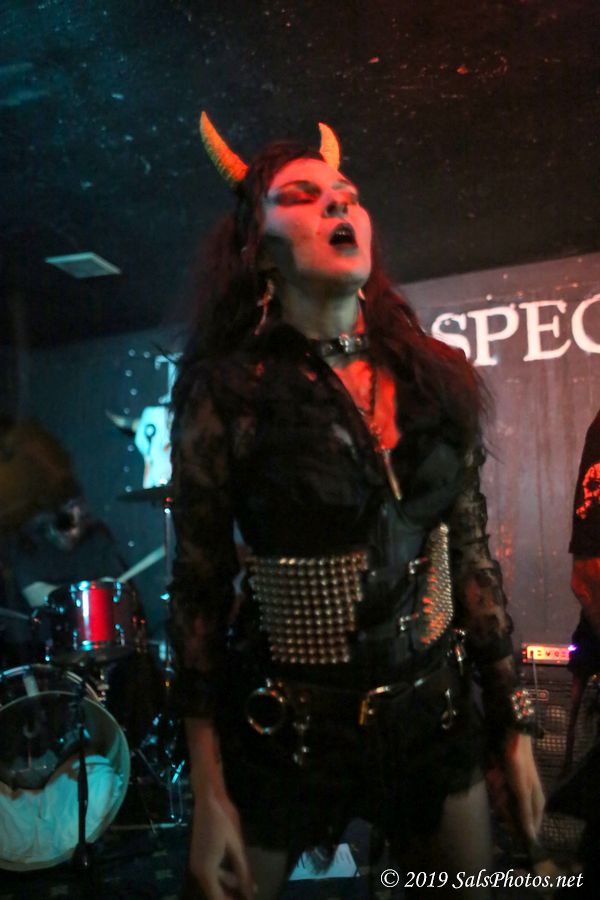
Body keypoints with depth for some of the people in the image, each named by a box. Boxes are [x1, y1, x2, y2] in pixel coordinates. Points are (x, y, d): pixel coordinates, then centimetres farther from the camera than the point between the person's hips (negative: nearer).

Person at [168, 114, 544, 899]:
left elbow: (471, 554, 5)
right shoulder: (227, 391, -12)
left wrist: (512, 724, 6)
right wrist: (208, 794, -10)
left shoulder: (437, 380, -1)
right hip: (284, 730, -3)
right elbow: (199, 591, -10)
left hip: (433, 715, 4)